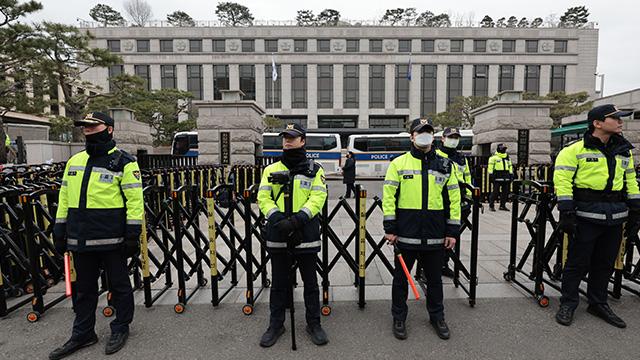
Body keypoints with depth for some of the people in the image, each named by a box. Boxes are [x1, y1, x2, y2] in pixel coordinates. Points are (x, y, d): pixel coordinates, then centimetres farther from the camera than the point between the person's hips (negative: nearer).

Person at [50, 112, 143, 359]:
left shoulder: (123, 162, -7)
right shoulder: (74, 161, 13)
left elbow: (135, 200, -11)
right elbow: (64, 198, 17)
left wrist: (132, 234, -15)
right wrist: (60, 230, 12)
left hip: (111, 239, -6)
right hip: (81, 238, 6)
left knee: (119, 284, 8)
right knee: (84, 287, 17)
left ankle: (120, 329, 26)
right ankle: (83, 334, 33)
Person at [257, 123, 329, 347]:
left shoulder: (314, 170, 3)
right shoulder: (271, 170, 8)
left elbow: (318, 198, -8)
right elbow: (263, 198, 0)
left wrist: (296, 219, -21)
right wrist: (278, 219, -17)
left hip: (306, 235, -1)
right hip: (277, 236, 2)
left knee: (310, 282, 11)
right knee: (278, 283, 14)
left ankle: (313, 323, 30)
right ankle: (276, 325, 31)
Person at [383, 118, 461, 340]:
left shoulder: (444, 165, 8)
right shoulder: (399, 163, -1)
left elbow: (454, 198, 8)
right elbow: (388, 195, -3)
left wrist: (452, 231, 4)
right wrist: (390, 227, -8)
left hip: (435, 236, 2)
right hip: (406, 234, -2)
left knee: (434, 278, 16)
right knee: (401, 277, 11)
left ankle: (437, 317, 37)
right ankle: (399, 318, 29)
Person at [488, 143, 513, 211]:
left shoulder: (507, 157, 19)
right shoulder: (494, 157, 0)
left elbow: (510, 166, 22)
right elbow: (490, 167, -4)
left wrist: (511, 175, 15)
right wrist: (491, 175, -11)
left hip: (506, 177, 6)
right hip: (497, 178, -6)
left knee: (505, 192, 6)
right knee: (495, 192, -8)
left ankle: (502, 205, 14)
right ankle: (491, 206, -2)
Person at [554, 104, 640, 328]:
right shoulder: (575, 149, -7)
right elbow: (562, 179, -11)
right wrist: (566, 212, -17)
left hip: (615, 216, 6)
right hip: (586, 215, -6)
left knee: (605, 262, 14)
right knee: (577, 261, 1)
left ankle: (598, 304, 29)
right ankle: (568, 304, 15)